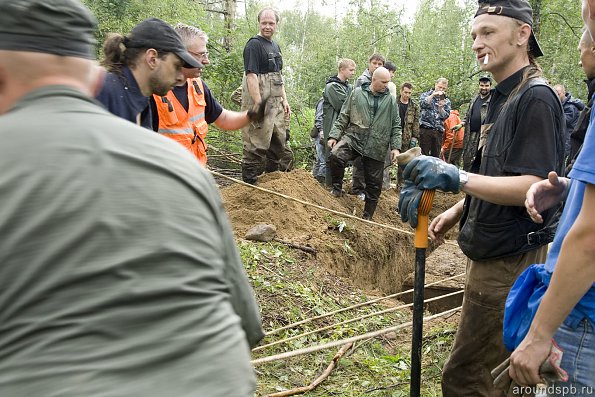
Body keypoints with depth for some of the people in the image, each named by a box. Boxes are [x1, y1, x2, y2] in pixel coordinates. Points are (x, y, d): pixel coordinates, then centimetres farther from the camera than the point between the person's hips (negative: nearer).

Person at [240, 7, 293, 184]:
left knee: (279, 142, 14)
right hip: (259, 103, -9)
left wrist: (284, 99, 16)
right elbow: (251, 75, -18)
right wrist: (258, 104, -23)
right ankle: (249, 182, 4)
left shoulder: (275, 46, 18)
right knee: (257, 144, -6)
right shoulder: (254, 45, -10)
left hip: (276, 103, 9)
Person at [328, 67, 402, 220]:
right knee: (336, 155, -30)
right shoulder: (357, 93, 5)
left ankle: (367, 216, 20)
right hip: (353, 137, -1)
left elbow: (396, 126, 11)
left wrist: (395, 147, 2)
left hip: (377, 147, 1)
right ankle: (337, 188, -5)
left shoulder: (390, 100, 9)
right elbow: (343, 117, 7)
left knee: (374, 184, 3)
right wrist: (334, 135, -1)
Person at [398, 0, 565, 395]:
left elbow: (531, 188, -24)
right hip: (492, 255, 10)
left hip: (510, 263, -10)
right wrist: (457, 211, 14)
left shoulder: (536, 97, -15)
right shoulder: (505, 98, 15)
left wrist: (456, 178, -31)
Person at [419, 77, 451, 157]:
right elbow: (422, 104, -12)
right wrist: (433, 95, -17)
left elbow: (445, 116, 4)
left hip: (438, 131, 3)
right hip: (425, 129, -3)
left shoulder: (446, 101, 16)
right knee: (423, 155, -8)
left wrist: (441, 107, -13)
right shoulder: (426, 94, 9)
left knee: (436, 155, 4)